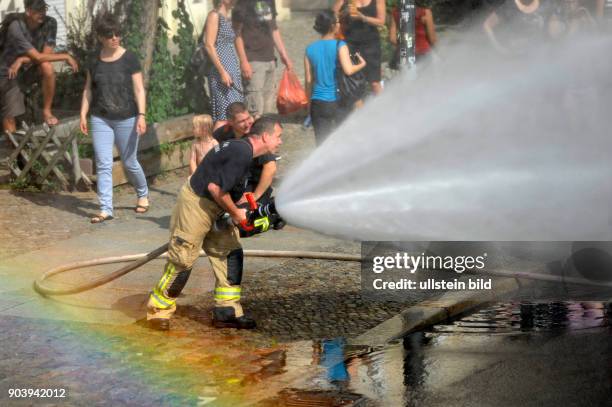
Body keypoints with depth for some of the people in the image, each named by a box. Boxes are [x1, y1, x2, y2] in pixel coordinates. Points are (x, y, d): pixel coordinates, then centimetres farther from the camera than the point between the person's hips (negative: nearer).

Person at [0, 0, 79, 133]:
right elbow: (37, 57, -32)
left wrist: (22, 60, -29)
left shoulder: (50, 23, -16)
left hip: (30, 68, 3)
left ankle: (47, 111, -13)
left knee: (47, 66, -29)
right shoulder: (16, 27, -29)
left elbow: (46, 54, -16)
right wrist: (66, 57, -27)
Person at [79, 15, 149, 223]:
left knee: (129, 162, 9)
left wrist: (141, 115, -15)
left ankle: (143, 194, 35)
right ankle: (105, 209, -2)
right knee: (103, 165, -4)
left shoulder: (129, 58, -5)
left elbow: (139, 89, -6)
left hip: (126, 119, -2)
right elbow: (88, 90, 11)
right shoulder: (94, 61, 4)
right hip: (100, 119, 2)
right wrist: (83, 115, 4)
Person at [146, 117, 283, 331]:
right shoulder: (242, 153, -24)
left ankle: (227, 312, 13)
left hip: (213, 207, 10)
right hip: (195, 204, -10)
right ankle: (158, 309, 14)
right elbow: (216, 187, -26)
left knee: (230, 254, 8)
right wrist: (235, 213, -13)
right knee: (182, 260, -2)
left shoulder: (241, 147, 8)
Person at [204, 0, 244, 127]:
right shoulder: (214, 15, -8)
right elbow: (209, 45, -14)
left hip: (232, 70, 9)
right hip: (222, 70, -9)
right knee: (224, 115, -13)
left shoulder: (227, 18, 17)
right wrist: (222, 71, -19)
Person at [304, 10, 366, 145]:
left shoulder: (310, 49, 3)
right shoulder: (340, 46, -8)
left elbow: (308, 80, 6)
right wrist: (361, 64, -4)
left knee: (322, 145, 2)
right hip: (337, 102, -3)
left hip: (318, 104, 3)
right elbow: (348, 70, -23)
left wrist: (309, 101, 16)